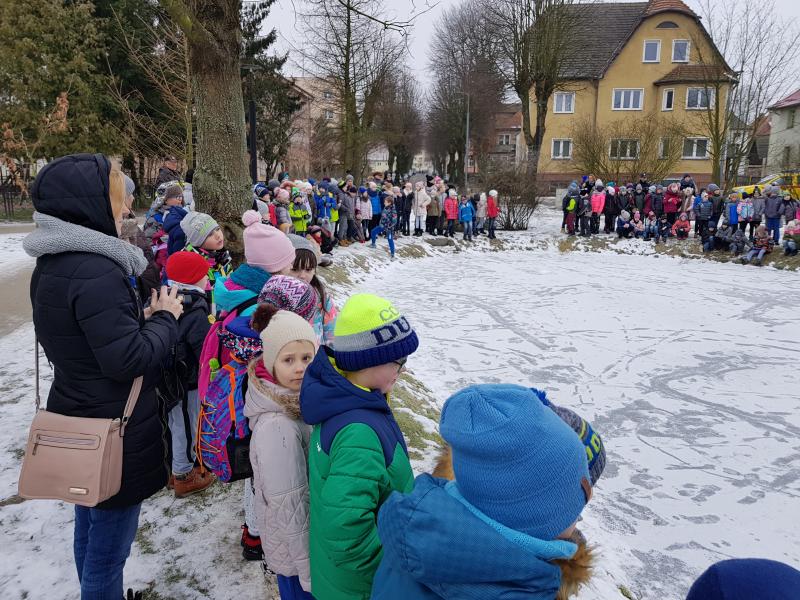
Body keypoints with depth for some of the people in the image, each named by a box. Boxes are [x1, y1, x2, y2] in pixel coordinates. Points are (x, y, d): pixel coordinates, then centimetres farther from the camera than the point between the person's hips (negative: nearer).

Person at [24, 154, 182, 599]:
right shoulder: (95, 271, -26)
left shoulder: (53, 263, 5)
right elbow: (127, 359, -25)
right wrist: (165, 319, -11)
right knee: (109, 548, 7)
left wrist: (141, 318, 3)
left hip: (78, 422, 10)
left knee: (90, 527, 25)